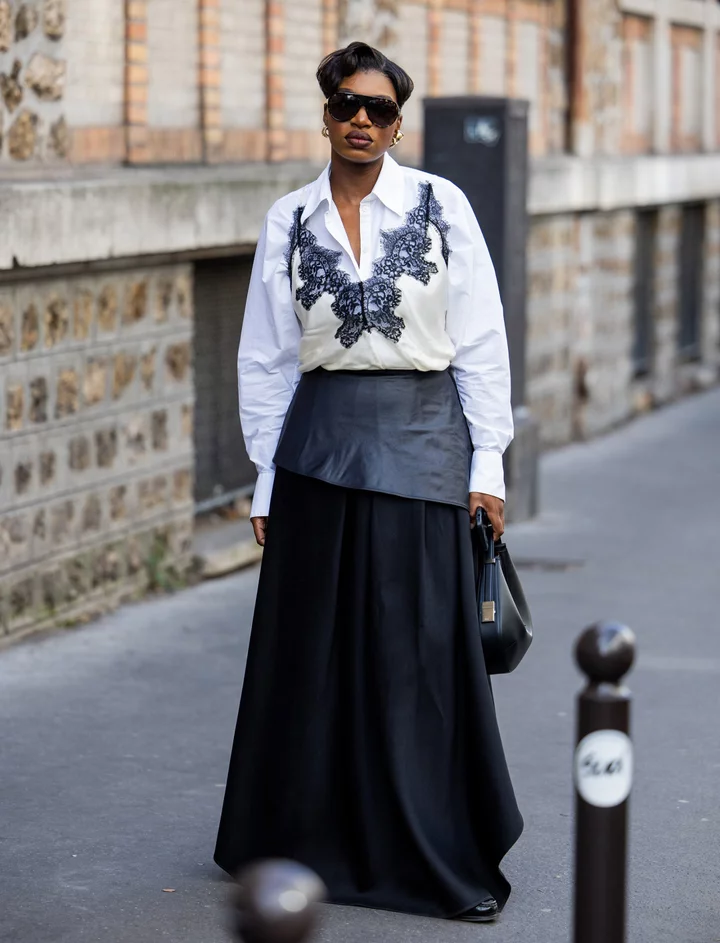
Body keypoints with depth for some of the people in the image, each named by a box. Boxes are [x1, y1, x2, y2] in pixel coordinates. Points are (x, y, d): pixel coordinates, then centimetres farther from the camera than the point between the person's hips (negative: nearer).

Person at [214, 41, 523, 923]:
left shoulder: (439, 205, 1)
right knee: (316, 649, 6)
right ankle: (314, 839, 21)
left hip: (420, 437, -2)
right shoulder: (288, 222, 6)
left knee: (422, 650, -1)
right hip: (318, 443, 2)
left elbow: (479, 340, 1)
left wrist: (487, 462, -3)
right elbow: (266, 357, 9)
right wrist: (266, 478, 6)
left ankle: (437, 855, 10)